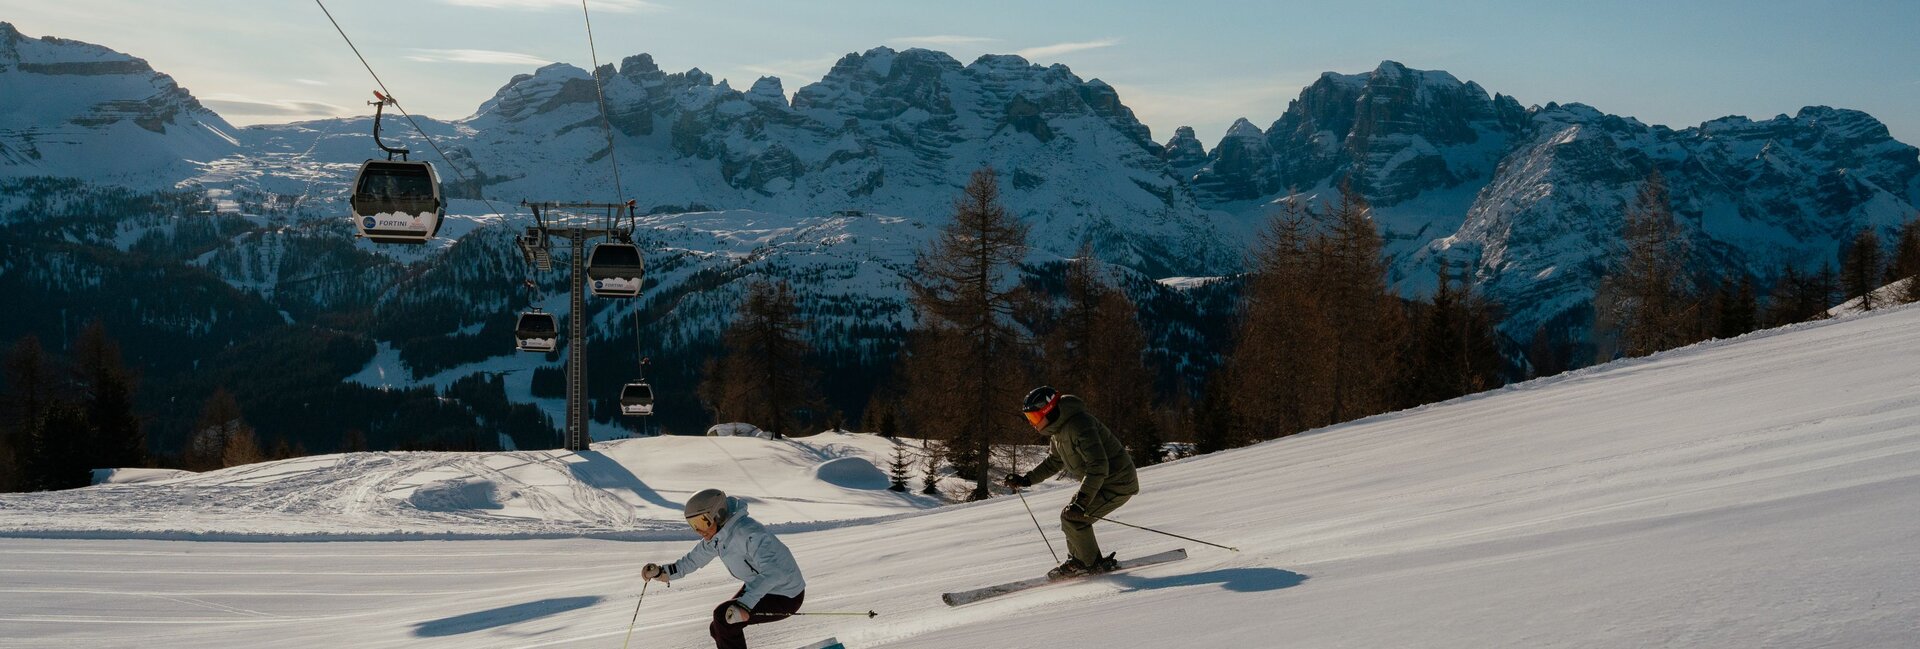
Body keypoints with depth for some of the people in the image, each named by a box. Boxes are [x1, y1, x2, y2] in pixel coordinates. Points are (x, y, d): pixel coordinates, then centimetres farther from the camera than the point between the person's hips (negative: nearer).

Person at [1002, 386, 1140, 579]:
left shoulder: (1078, 426, -28)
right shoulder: (1058, 429, 5)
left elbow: (1098, 467, -33)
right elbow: (1054, 462, 22)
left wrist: (1081, 502, -37)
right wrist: (1026, 480, 13)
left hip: (1117, 483, -10)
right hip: (1101, 481, 10)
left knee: (1072, 517, -13)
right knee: (1071, 516, 11)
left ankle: (1092, 563, 1)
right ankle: (1078, 561, 23)